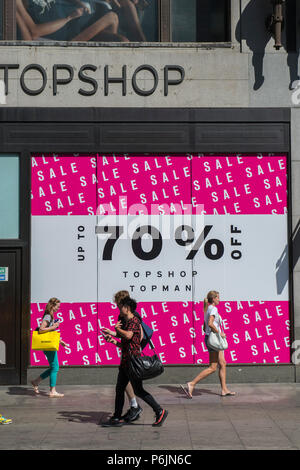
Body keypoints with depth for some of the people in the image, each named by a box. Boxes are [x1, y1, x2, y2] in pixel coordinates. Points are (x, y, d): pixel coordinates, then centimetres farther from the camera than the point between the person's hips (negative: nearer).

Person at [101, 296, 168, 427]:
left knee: (138, 390, -6)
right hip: (125, 361, 10)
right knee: (119, 389, 10)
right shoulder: (126, 323, 19)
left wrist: (117, 328, -13)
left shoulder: (134, 321, -11)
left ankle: (160, 411, 3)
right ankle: (116, 418, 15)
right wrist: (113, 341, 8)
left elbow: (128, 335, -30)